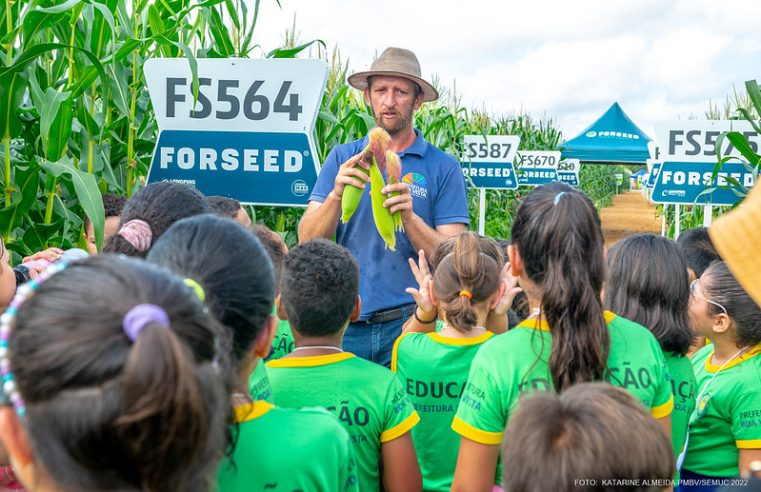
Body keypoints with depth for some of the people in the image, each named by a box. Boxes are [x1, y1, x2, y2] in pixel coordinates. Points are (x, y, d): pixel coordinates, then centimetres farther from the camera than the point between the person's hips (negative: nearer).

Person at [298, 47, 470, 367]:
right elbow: (307, 241, 0)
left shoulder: (443, 169, 1)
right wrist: (337, 196, -18)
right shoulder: (342, 158, 7)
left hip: (409, 320, -1)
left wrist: (409, 217, -20)